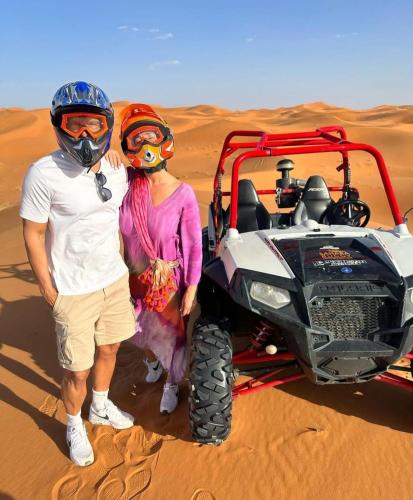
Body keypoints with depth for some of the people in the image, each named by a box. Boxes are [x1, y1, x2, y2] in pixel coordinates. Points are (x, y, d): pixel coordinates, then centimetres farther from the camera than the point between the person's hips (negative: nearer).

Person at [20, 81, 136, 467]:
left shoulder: (116, 171, -2)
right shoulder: (44, 174, -18)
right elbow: (33, 235, -12)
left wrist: (121, 268, 11)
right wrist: (48, 290, -9)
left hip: (115, 280, 5)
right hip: (73, 290, -5)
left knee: (109, 349, 22)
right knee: (77, 370, 8)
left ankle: (101, 408, 48)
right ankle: (75, 427, 38)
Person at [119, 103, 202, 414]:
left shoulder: (183, 194, -19)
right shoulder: (128, 182, -11)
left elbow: (194, 245, -13)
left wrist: (191, 289, -12)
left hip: (168, 280, -3)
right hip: (135, 277, 4)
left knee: (172, 333, 15)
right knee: (141, 330, 25)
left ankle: (172, 385, 44)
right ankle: (153, 361, 60)